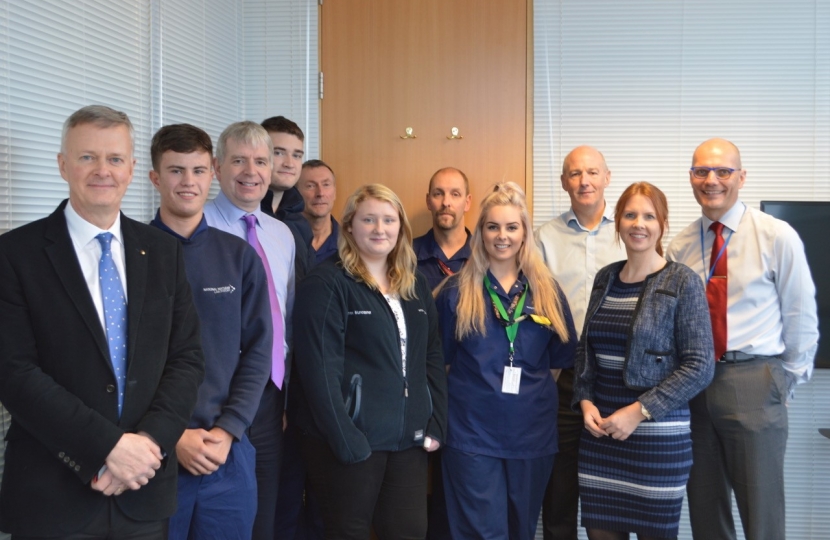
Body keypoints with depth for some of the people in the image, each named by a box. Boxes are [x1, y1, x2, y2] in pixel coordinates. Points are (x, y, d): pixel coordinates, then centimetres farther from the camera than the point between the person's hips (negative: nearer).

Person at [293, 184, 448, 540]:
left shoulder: (416, 285, 11)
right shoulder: (327, 283, -9)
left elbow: (433, 358, 12)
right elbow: (319, 368, -15)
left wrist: (436, 424, 3)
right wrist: (345, 439, -19)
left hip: (409, 439, 6)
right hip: (352, 438, -5)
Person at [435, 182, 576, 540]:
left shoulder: (546, 291, 4)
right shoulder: (456, 291, -2)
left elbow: (559, 359, 10)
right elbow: (440, 361, 3)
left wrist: (535, 396, 6)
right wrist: (474, 395, 1)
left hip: (532, 433, 3)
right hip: (472, 434, -3)